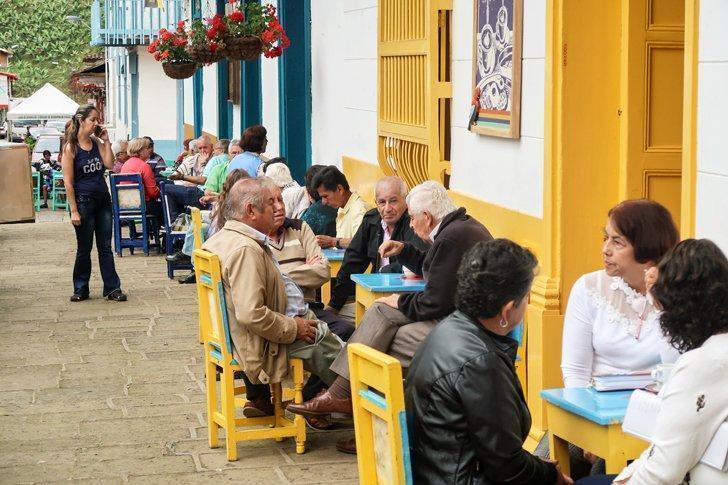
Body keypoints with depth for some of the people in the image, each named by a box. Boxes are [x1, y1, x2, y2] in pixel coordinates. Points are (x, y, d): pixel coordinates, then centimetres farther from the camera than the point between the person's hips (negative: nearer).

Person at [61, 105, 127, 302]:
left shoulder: (97, 143, 7)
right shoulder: (71, 148, -9)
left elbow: (109, 164, -6)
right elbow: (68, 182, -11)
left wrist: (106, 141, -6)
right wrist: (74, 210, -15)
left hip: (103, 199, 5)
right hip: (83, 201, -5)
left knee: (105, 247, 7)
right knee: (84, 249, 5)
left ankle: (112, 288, 10)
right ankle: (81, 289, 17)